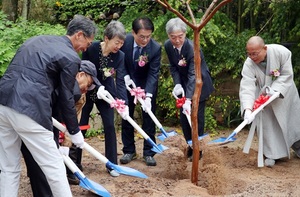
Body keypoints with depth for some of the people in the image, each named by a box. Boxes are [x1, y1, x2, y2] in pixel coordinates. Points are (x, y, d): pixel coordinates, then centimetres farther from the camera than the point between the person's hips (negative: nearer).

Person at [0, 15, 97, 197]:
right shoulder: (71, 57, 0)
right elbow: (66, 99, 2)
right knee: (54, 167, 5)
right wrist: (75, 131, 16)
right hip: (28, 110, -8)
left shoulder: (36, 40, 23)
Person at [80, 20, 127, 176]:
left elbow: (120, 81, -23)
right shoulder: (91, 48, -25)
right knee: (80, 126, 2)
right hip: (87, 91, -2)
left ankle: (112, 164, 10)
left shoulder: (120, 56, -18)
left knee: (110, 126, -2)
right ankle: (75, 163, 15)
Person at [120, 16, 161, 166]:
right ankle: (129, 151, 18)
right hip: (128, 82, 2)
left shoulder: (155, 48, -28)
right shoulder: (124, 41, -24)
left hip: (147, 85, -2)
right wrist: (125, 76, -19)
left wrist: (148, 95, -37)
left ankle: (148, 153, 11)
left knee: (148, 118, 1)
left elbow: (153, 73, -26)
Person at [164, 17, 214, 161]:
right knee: (183, 116, 7)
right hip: (183, 84, 5)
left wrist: (188, 100, -45)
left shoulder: (193, 47, -32)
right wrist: (177, 84, -20)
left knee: (196, 116, -1)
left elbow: (193, 75, -37)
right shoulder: (168, 46, -13)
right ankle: (190, 145, 25)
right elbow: (173, 67, -1)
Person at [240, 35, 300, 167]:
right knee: (266, 123, -4)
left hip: (284, 92, 1)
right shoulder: (248, 65, -29)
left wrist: (272, 91, -34)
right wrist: (248, 108, -50)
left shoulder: (282, 52, -30)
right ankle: (271, 154, 13)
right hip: (264, 96, -1)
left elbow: (286, 75, -23)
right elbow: (247, 88, -35)